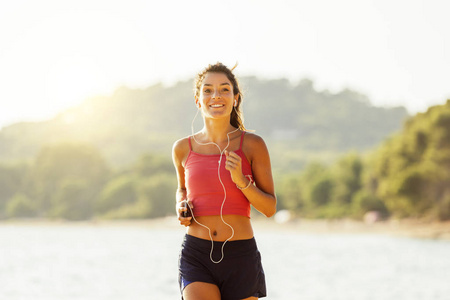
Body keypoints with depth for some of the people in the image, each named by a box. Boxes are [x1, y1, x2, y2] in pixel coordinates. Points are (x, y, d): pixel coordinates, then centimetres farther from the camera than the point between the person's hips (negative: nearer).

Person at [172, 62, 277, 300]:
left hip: (241, 256, 0)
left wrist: (241, 180, -16)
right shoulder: (183, 149, 4)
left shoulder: (252, 145, -2)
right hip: (196, 256, 0)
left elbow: (270, 208, -1)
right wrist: (181, 206, 3)